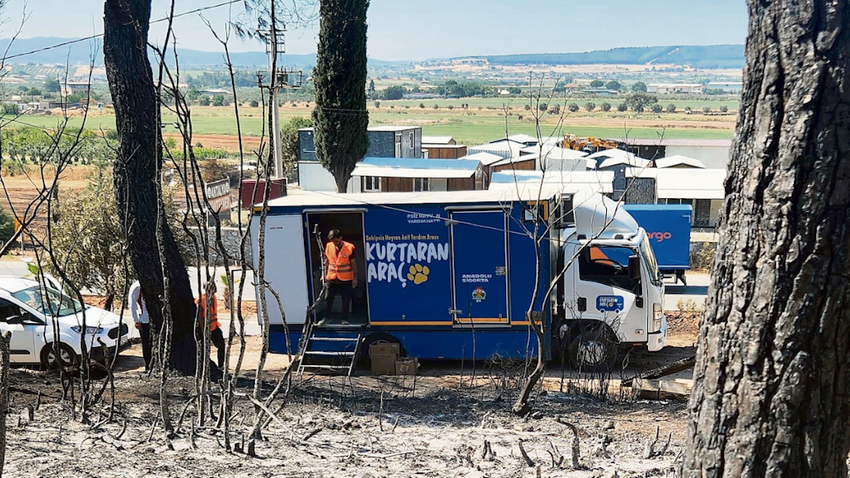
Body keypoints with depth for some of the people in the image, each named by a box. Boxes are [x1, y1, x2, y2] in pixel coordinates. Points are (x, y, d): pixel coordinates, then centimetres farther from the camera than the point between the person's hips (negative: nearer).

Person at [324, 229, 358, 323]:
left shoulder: (349, 247, -11)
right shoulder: (328, 246, -1)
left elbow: (353, 263, -5)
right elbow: (326, 261, 11)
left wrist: (355, 278, -5)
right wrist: (324, 274, 10)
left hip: (346, 279, -2)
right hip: (332, 278, 2)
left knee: (346, 300, 4)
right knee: (328, 299, 5)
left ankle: (345, 319, 16)